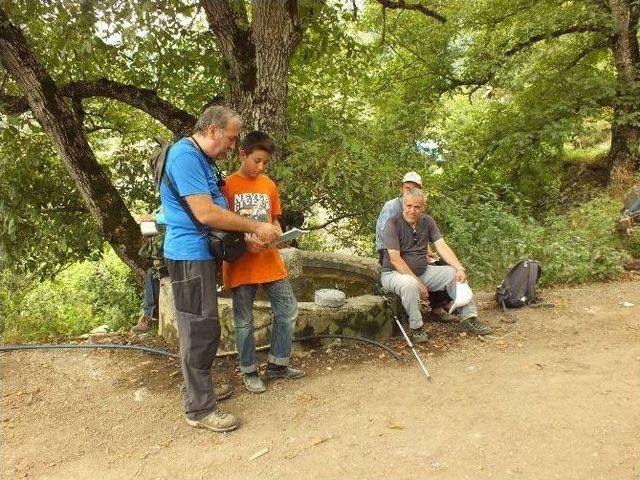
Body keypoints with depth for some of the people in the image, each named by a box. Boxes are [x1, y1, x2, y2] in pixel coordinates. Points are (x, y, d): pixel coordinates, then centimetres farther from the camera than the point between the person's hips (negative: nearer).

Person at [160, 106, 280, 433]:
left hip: (201, 253, 10)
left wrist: (245, 237, 8)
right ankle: (199, 408, 7)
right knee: (201, 329, -4)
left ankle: (197, 383, 34)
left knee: (200, 327, 19)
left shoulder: (202, 159, 16)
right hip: (190, 255, -10)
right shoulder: (185, 156, -17)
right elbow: (205, 213, -24)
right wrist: (255, 227, -16)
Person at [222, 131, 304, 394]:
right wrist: (245, 242, -22)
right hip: (241, 264, -5)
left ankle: (277, 365, 23)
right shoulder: (227, 185, -6)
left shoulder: (269, 185, 9)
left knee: (288, 310, 7)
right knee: (244, 321, 7)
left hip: (270, 261, 5)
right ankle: (249, 371, 24)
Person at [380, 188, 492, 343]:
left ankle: (469, 318, 2)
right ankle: (416, 327, -20)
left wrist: (460, 268, -20)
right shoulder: (393, 224, -16)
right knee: (410, 284, -38)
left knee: (454, 274, -7)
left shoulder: (428, 222, 4)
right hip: (394, 273, -6)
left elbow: (442, 246, -4)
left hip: (422, 271, 6)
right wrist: (418, 283, -25)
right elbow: (395, 260, -21)